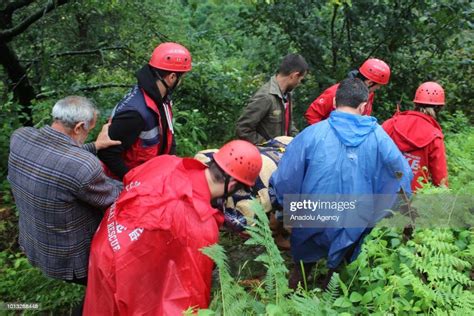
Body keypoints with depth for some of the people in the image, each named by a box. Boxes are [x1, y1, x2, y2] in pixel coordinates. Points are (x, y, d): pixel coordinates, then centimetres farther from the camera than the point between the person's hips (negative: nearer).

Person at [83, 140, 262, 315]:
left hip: (103, 246, 7)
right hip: (124, 274, -7)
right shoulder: (202, 226, -30)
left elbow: (128, 178, 9)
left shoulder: (167, 162, -13)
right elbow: (195, 287, -17)